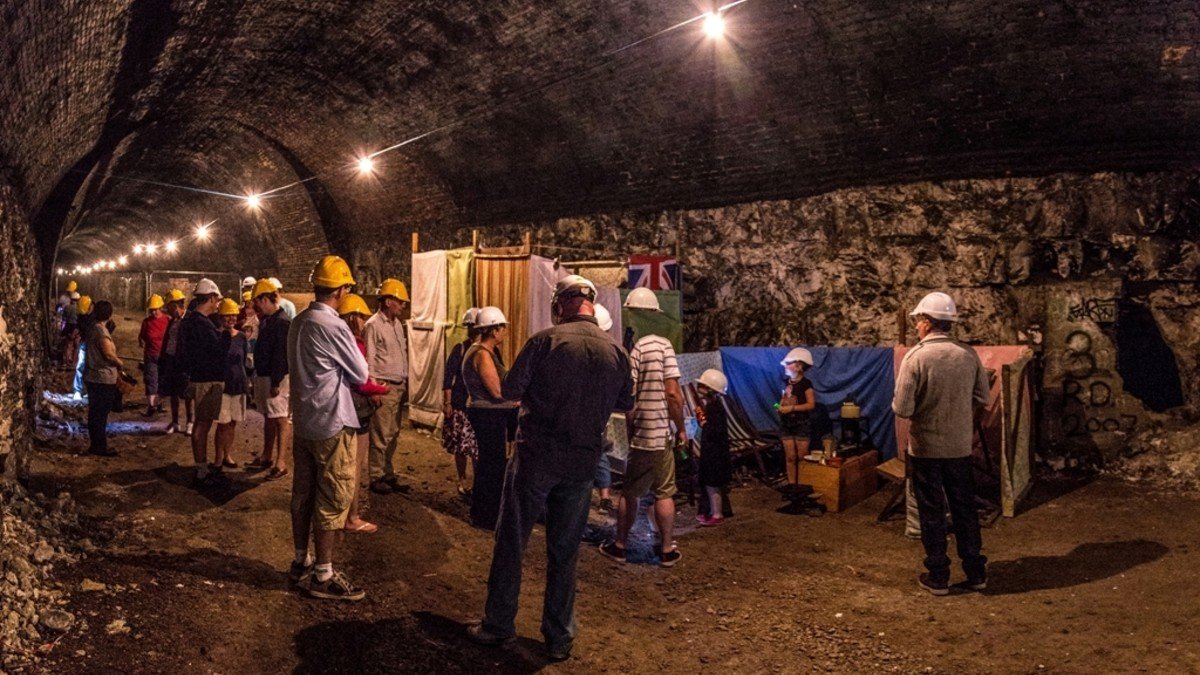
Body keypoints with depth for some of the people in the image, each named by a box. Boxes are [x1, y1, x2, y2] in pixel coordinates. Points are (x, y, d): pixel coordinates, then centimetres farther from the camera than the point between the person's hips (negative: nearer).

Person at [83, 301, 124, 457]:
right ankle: (100, 447, 4)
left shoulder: (92, 327, 9)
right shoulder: (101, 330, -20)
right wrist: (121, 364, -6)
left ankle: (95, 444, 25)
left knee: (94, 412, 16)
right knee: (101, 414, -2)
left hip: (92, 377, 9)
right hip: (103, 379, -9)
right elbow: (109, 354, -23)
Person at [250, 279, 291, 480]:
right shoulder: (266, 320, 12)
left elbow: (281, 355, -22)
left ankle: (281, 463, 2)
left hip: (276, 378, -10)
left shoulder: (282, 322, -19)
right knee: (268, 417, 18)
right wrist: (258, 376, 17)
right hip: (262, 375, 10)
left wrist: (276, 382, -23)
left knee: (281, 420, -3)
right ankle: (267, 456, 29)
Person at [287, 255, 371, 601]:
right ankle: (323, 576, 7)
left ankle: (301, 564, 27)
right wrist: (357, 350, 10)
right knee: (333, 500, 0)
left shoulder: (298, 323, 7)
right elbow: (360, 375, -10)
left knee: (303, 495, 15)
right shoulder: (333, 326, -19)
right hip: (332, 424, -9)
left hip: (304, 422, 9)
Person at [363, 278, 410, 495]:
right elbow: (369, 361, -12)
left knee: (393, 435, 12)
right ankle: (376, 478, 8)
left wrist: (405, 382, 13)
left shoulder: (398, 324, 14)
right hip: (383, 387, -8)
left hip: (399, 387, 8)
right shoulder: (373, 325, -10)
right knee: (380, 436, -2)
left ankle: (389, 474, 21)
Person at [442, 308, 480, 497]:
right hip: (461, 404, -2)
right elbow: (448, 377, -2)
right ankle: (462, 481, 20)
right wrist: (447, 403, -8)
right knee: (461, 446, 4)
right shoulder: (460, 349, -1)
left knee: (479, 446, -1)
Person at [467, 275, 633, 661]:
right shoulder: (617, 353, 0)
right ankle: (559, 639, 22)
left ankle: (498, 626, 22)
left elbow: (510, 391, -9)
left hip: (536, 456, -3)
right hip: (582, 462, 4)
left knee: (511, 542, 11)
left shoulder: (546, 341, -12)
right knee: (564, 552, 14)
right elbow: (625, 405, 12)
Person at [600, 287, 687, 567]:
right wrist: (681, 427, 2)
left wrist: (631, 430, 4)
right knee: (664, 494, 11)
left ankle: (620, 545, 24)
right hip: (661, 434, 0)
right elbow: (672, 392, -10)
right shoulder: (663, 345, -8)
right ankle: (667, 549, 19)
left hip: (637, 436, 0)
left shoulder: (628, 347, -9)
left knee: (629, 492, 14)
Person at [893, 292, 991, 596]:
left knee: (931, 513, 8)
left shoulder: (915, 356, -18)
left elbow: (902, 408, -19)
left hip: (925, 447, -4)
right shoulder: (969, 354, -3)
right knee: (964, 508, 16)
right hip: (960, 446, 4)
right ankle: (975, 572, 25)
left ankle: (937, 577, 17)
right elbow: (982, 399, 6)